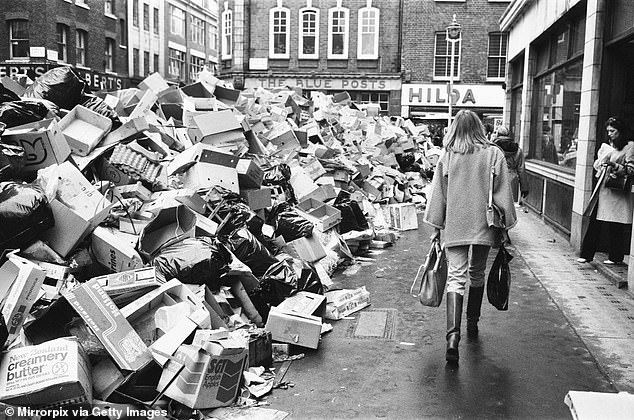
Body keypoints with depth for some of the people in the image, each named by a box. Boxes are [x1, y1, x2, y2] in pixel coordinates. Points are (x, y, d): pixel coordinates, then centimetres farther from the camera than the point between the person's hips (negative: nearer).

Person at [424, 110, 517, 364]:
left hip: (455, 226, -1)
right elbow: (502, 193, -1)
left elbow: (439, 194, 2)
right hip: (483, 224, 1)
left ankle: (453, 335, -18)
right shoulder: (493, 154, -2)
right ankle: (472, 324, 34)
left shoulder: (447, 156, -1)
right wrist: (504, 224, 7)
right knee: (477, 274, 19)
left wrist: (436, 227, 11)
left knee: (456, 276, -3)